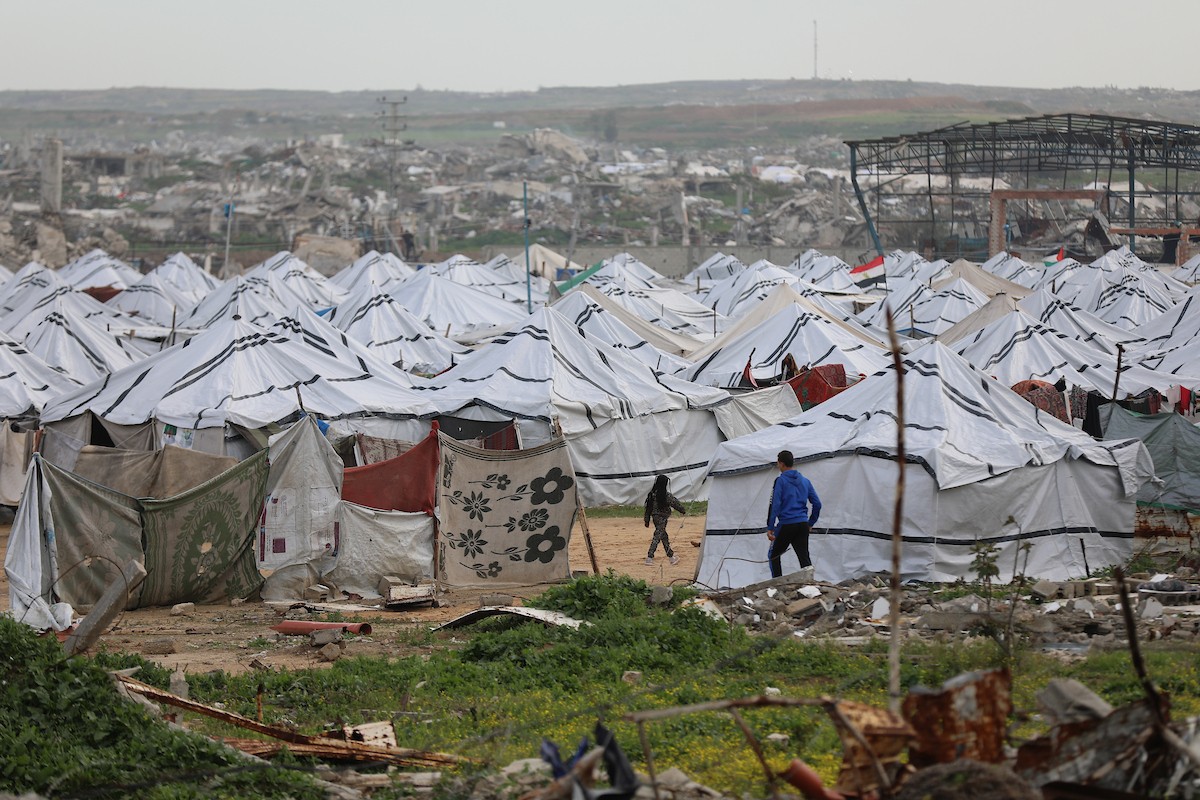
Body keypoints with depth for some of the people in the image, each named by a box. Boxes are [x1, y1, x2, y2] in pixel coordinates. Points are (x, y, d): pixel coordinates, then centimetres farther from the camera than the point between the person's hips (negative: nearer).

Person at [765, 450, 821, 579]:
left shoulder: (780, 481, -6)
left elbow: (775, 505, -11)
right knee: (804, 557, 3)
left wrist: (770, 527, -9)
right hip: (803, 525, 5)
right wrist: (810, 523, 21)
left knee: (773, 555, 12)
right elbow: (817, 504, 12)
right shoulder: (805, 481, 11)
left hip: (786, 525, -5)